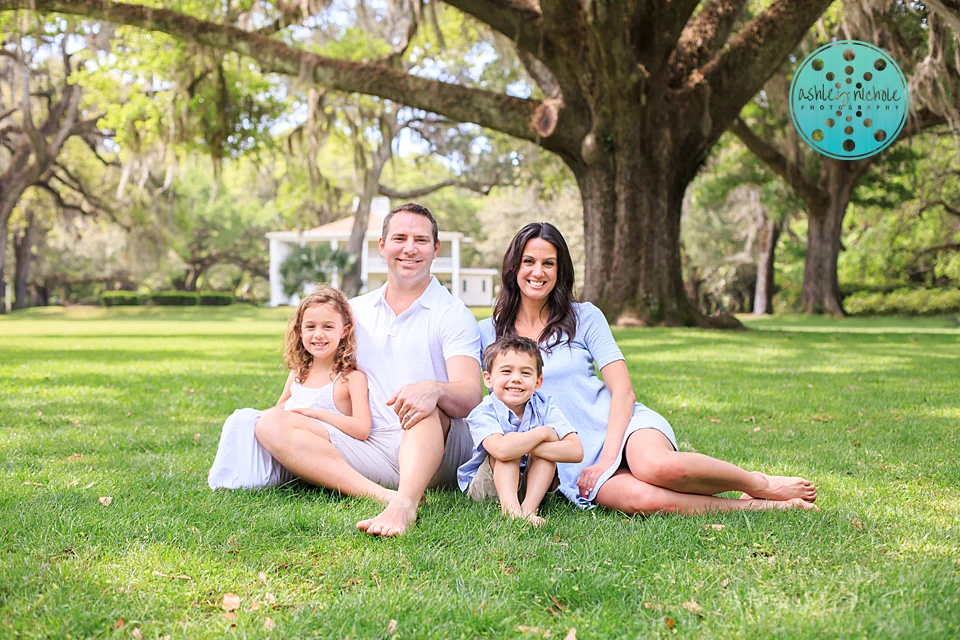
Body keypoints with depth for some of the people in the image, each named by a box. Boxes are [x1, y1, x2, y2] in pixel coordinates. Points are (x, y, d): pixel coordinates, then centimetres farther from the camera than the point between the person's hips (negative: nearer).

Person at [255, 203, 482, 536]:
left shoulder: (453, 314, 2)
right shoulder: (355, 312, 17)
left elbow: (470, 396, -14)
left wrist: (433, 389, -37)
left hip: (439, 449, -4)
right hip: (370, 448, 4)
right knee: (270, 423, -15)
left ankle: (404, 503, -55)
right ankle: (382, 495, -34)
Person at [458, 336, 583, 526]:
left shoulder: (544, 409, -11)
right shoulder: (483, 413, -20)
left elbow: (576, 451, -26)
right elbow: (501, 449, -43)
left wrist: (523, 446, -32)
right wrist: (542, 433, -28)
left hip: (534, 484, 3)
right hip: (481, 484, -3)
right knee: (511, 439, -27)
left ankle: (529, 508, -33)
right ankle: (510, 508, -39)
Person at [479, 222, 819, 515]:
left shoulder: (584, 317, 7)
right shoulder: (489, 333, 10)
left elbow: (623, 390, 0)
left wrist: (608, 458, -12)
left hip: (622, 425, 0)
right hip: (572, 457, 0)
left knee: (656, 466, -38)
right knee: (642, 499, -35)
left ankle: (760, 484, -13)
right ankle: (754, 507, -19)